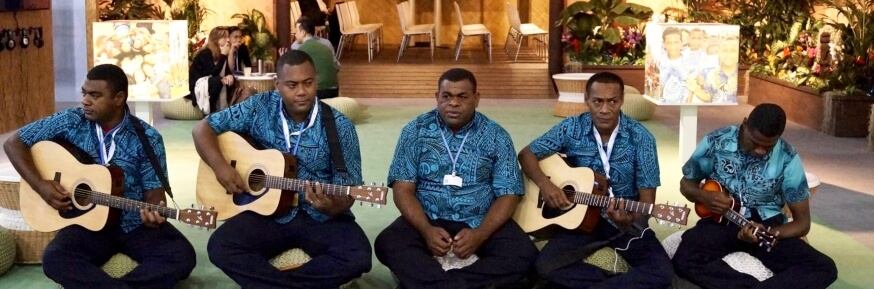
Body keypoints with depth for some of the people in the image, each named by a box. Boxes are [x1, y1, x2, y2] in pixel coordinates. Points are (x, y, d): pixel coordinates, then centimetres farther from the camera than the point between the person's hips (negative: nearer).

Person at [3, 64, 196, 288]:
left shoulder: (147, 138, -6)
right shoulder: (71, 121, -3)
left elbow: (153, 191, -4)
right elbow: (14, 143, 2)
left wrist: (154, 213, -28)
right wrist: (40, 184, -12)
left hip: (136, 223, 0)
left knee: (182, 256, -26)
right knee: (54, 259, -30)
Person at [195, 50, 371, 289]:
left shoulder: (339, 127, -7)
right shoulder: (260, 108, -2)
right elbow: (203, 128, 4)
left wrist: (331, 207, -31)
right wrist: (220, 166, -14)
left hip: (320, 217, -1)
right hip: (267, 211, 1)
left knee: (357, 257, -29)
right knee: (220, 248, -25)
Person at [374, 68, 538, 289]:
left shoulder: (496, 137, 0)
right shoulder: (415, 131, 1)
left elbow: (508, 194, -2)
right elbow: (403, 189, -3)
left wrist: (479, 234, -20)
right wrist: (426, 230, -20)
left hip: (481, 222, 0)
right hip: (427, 220, 0)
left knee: (523, 255, -27)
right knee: (387, 244, -29)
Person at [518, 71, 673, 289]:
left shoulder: (640, 138, -9)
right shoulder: (572, 129, -5)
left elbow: (647, 197, -9)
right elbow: (526, 154, 3)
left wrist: (630, 218, -31)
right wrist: (544, 183, -16)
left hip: (627, 221, -1)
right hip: (580, 218, 1)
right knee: (546, 265, -26)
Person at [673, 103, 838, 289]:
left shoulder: (787, 159, -8)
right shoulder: (715, 142, -7)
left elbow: (802, 221, -4)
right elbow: (686, 183, 9)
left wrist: (767, 233, -24)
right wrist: (704, 197, -15)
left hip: (767, 226, 1)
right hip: (720, 222, -1)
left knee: (824, 268, -25)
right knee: (684, 261, -35)